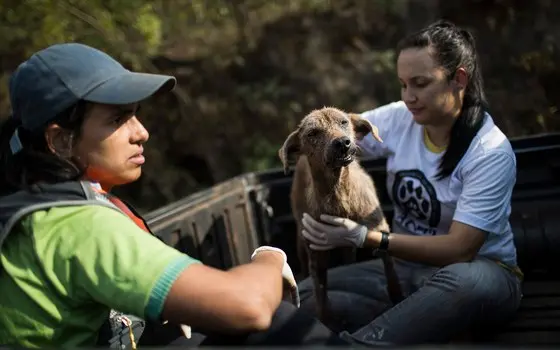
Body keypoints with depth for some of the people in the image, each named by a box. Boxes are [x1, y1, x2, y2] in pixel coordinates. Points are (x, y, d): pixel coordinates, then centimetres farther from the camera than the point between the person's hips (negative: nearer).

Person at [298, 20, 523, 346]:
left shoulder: (491, 152, -17)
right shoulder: (398, 118, -4)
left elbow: (460, 249, -23)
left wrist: (364, 237, -30)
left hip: (479, 273, -5)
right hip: (408, 266, 5)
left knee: (464, 282, -42)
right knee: (305, 295, -19)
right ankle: (447, 325, -25)